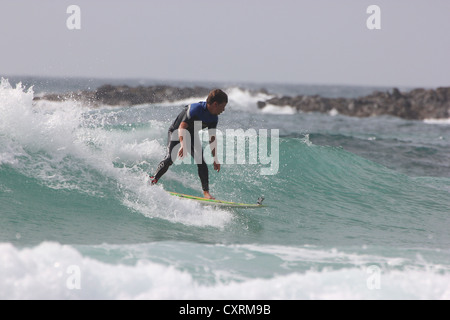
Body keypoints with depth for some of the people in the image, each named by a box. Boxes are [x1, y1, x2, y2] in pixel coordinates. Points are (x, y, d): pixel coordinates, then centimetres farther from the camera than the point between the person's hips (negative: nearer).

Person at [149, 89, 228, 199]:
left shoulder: (214, 118, -7)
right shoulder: (196, 109, -30)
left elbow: (212, 139, 3)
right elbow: (182, 127, -37)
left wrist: (215, 159, 3)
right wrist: (183, 145, -51)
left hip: (191, 135, 6)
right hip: (176, 131, -6)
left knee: (201, 162, -11)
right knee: (170, 159, -23)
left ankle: (206, 192, -12)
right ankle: (153, 181, -12)